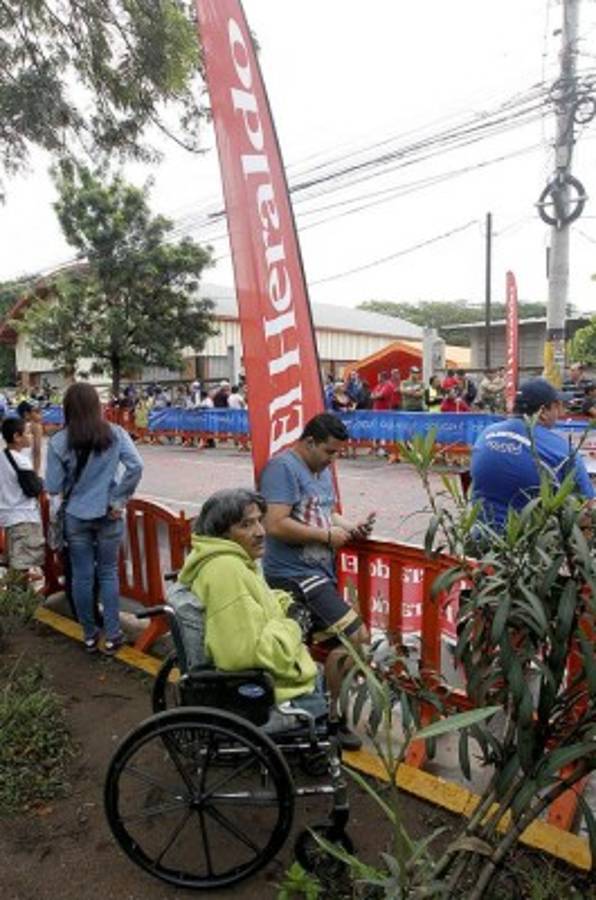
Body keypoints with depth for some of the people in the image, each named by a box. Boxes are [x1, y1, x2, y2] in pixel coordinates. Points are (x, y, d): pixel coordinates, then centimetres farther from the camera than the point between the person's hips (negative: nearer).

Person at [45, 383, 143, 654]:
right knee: (108, 573, 13)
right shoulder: (115, 434, -7)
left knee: (81, 576, 12)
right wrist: (119, 499, -7)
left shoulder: (58, 442, -9)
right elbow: (136, 467, -16)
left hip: (75, 517, 0)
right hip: (108, 516, 0)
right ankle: (112, 636, 19)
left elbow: (53, 487, -8)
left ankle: (89, 636, 27)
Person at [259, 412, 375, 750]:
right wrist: (327, 536, -17)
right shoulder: (283, 467, -15)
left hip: (318, 573, 10)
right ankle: (331, 713, 7)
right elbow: (276, 525, -24)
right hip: (293, 574, -10)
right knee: (357, 637, -12)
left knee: (341, 645, 17)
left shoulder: (322, 470, 15)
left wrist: (351, 527, 3)